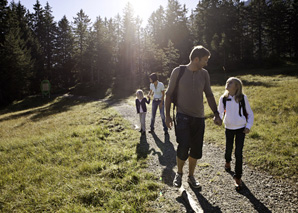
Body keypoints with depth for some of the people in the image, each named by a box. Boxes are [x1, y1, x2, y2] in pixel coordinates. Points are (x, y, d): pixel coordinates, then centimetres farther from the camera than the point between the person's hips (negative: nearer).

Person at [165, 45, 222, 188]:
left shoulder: (204, 74, 6)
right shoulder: (178, 72, -5)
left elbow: (209, 95, 11)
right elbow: (169, 94, 0)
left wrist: (216, 114, 5)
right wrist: (167, 115, -3)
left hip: (199, 118, 4)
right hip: (183, 116, -4)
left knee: (196, 150, 7)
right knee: (183, 147, -14)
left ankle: (191, 176, 28)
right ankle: (179, 173, 14)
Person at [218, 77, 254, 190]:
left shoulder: (243, 98, -10)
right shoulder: (223, 98, -6)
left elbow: (250, 113, 1)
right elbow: (220, 112, 5)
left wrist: (248, 126, -7)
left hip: (241, 129, -2)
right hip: (229, 128, 2)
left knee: (238, 153, -5)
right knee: (228, 149, 17)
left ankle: (238, 177, 7)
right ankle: (227, 161, 52)